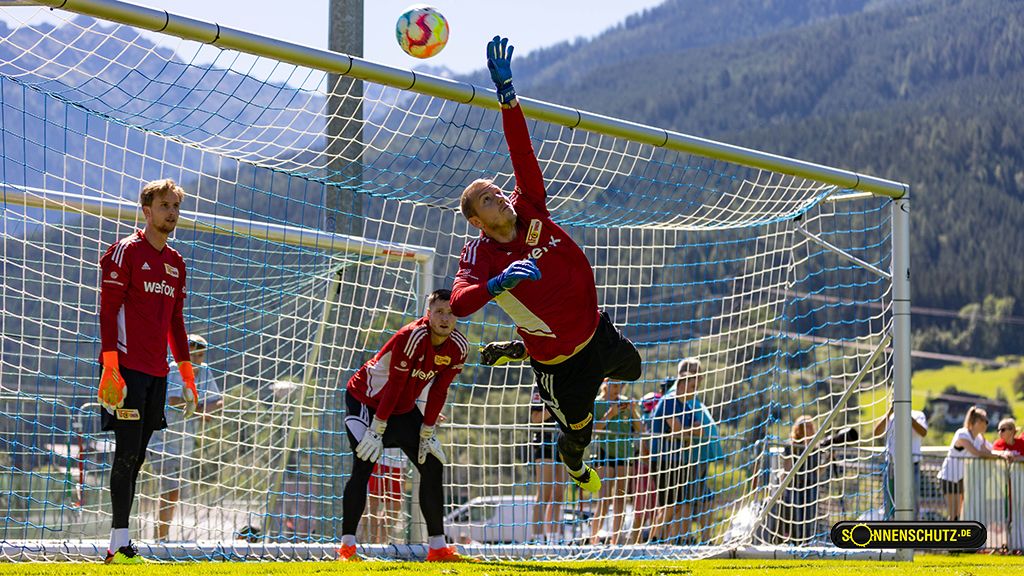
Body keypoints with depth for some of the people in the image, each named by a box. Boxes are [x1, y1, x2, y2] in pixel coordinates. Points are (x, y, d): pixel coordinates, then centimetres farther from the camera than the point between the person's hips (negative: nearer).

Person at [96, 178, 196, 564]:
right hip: (127, 368, -7)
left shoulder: (175, 263, 17)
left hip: (156, 372, 7)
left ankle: (120, 545, 10)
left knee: (136, 457, 7)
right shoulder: (126, 251, -5)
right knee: (127, 453, -11)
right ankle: (120, 545, -11)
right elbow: (108, 311, -10)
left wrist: (187, 377, 19)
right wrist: (110, 367, -19)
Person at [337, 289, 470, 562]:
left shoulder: (458, 347, -10)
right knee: (363, 467, -18)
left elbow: (438, 392, -3)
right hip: (365, 399, -7)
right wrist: (377, 430, -20)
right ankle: (346, 547, -15)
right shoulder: (412, 337, -30)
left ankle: (438, 548, 6)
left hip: (403, 407, 7)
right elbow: (395, 385, -25)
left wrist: (427, 433, -2)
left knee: (432, 465, 2)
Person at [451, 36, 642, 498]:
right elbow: (458, 303, -38)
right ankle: (574, 469, 51)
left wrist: (506, 90, -33)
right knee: (578, 431, 9)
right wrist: (498, 283, -56)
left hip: (597, 332, 6)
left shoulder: (530, 210, -12)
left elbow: (521, 151, -21)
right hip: (560, 364, -6)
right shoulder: (479, 256, -22)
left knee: (631, 369, 33)